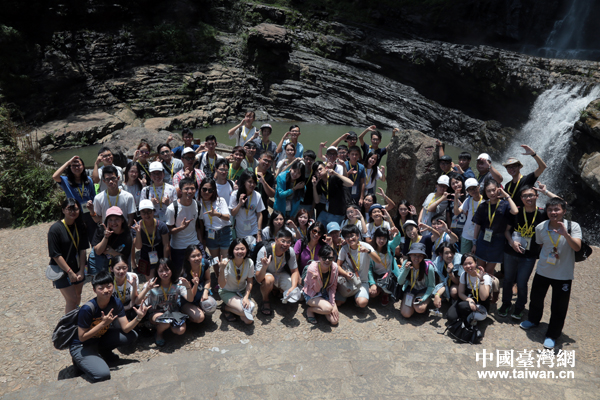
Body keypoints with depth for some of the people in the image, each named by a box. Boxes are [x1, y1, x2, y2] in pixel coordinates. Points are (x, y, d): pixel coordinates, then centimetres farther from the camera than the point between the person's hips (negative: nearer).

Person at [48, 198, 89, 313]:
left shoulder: (80, 227, -1)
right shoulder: (55, 229, -17)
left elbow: (82, 249, -2)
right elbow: (56, 255, -17)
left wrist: (81, 270, -9)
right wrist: (70, 272, -18)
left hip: (77, 268, 5)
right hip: (62, 270, -5)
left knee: (77, 296, 17)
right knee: (72, 299, -6)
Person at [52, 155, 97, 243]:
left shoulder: (88, 180, 4)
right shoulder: (66, 181, -4)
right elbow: (54, 177, -25)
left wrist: (92, 202, -10)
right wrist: (68, 162, -21)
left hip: (89, 214, 2)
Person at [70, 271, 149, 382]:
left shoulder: (116, 303, -12)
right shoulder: (87, 309, -29)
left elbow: (126, 328, -13)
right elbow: (82, 337, -22)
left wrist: (138, 317, -31)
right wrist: (103, 323, -30)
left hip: (100, 339, 6)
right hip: (81, 347, -6)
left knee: (132, 336, -11)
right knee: (103, 374, -26)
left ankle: (103, 351, 11)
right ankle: (80, 361, 4)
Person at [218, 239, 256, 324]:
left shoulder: (249, 262, -16)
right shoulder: (226, 263, -24)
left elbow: (249, 282, -1)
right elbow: (222, 285, -28)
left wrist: (246, 297, -14)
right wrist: (222, 269, -42)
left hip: (242, 291, 4)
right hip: (227, 292, -4)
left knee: (248, 321, -12)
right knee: (246, 311, -28)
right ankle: (226, 307, 0)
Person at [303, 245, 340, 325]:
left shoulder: (334, 267, -15)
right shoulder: (312, 268, -27)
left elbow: (333, 286, -3)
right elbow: (316, 290, -19)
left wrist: (333, 303, -12)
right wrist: (317, 279, -41)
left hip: (325, 294, 4)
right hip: (311, 294, -4)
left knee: (334, 321, -13)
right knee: (328, 308, -33)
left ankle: (320, 308, 14)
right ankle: (310, 310, -4)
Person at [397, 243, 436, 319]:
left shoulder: (429, 267, -24)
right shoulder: (406, 263, -16)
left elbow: (431, 286, -12)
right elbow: (400, 282, -16)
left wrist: (423, 298, -26)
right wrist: (405, 270, -32)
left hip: (424, 291, -2)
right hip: (410, 289, 2)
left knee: (419, 309, -31)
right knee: (406, 314, -17)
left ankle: (427, 302, 5)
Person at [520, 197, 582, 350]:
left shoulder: (573, 226, -15)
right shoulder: (540, 227, -7)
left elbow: (577, 247, -28)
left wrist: (565, 234, -40)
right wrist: (546, 257, 6)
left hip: (563, 274, -3)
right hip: (542, 271, 3)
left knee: (559, 307, 5)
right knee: (535, 298, 19)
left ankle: (552, 335, 23)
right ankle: (533, 320, 47)